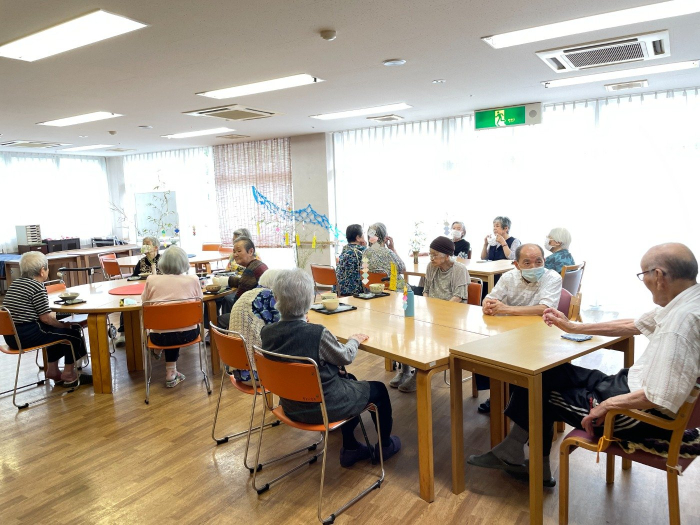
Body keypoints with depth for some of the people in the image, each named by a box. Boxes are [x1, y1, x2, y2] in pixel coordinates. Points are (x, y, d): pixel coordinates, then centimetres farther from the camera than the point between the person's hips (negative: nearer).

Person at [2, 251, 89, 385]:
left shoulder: (15, 283, 12)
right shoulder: (38, 287, -15)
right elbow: (45, 318, -16)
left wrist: (56, 316, 19)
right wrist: (65, 325, -1)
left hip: (10, 335, 9)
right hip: (27, 336, -9)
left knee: (57, 331, 29)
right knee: (72, 332, 6)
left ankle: (52, 370, 31)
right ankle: (68, 374, 16)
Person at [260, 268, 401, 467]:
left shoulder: (266, 332, -14)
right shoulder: (317, 333, -30)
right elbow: (346, 357, -11)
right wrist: (354, 340, 7)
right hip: (323, 406, -6)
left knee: (348, 379, 30)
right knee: (378, 389, 17)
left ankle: (350, 447, 38)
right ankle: (385, 446, 39)